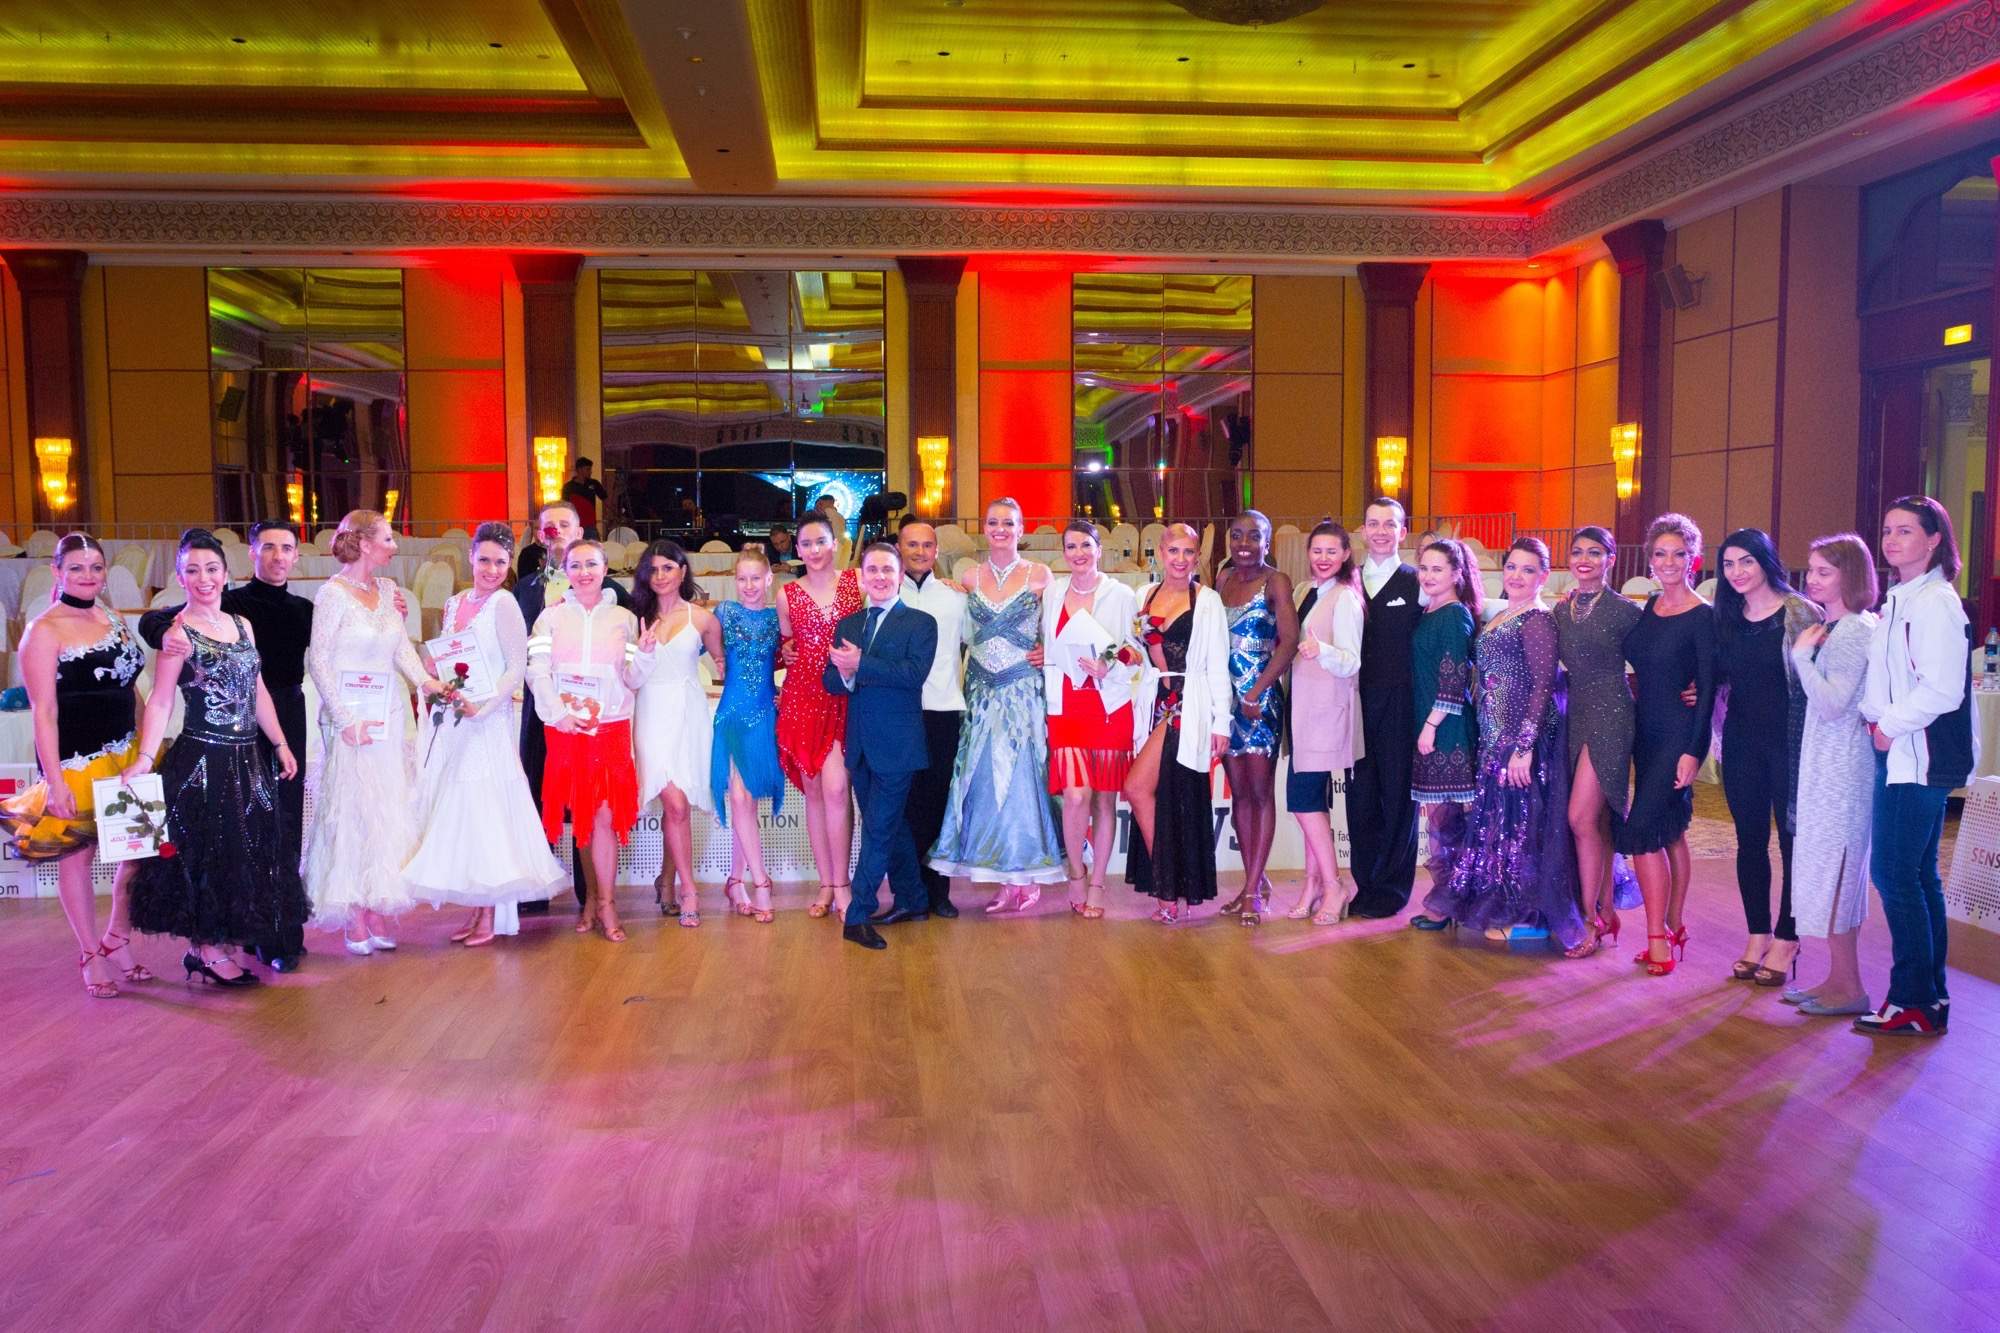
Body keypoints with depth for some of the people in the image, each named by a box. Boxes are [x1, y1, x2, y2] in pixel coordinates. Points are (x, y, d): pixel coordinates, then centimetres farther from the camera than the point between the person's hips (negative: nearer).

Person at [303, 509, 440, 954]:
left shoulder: (386, 589, 9)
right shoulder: (333, 593, -9)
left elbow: (402, 647, 9)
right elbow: (318, 661, -10)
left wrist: (425, 680, -9)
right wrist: (345, 719, -14)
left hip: (390, 714, 6)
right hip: (352, 717, -6)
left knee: (388, 813, 7)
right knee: (352, 813, -1)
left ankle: (376, 912, 14)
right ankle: (355, 921, 7)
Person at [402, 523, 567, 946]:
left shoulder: (503, 604, -7)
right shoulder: (454, 603, 12)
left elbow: (518, 668, -11)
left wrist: (483, 708, -20)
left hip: (487, 724, -7)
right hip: (452, 721, 7)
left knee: (482, 812, -5)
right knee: (459, 814, 7)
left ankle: (490, 918, 3)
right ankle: (475, 912, 15)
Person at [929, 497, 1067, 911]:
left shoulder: (1039, 574, 0)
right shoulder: (971, 578, 9)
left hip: (1023, 689, -3)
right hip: (982, 690, 3)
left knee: (1019, 776, -2)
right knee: (985, 778, 2)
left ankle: (1024, 877, 8)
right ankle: (1009, 878, 10)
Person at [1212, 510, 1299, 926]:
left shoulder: (1275, 582, -6)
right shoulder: (1223, 578, 10)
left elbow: (1289, 640, -16)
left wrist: (1256, 692, -19)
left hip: (1261, 700, -5)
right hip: (1225, 696, 5)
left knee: (1261, 790, -1)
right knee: (1239, 791, 9)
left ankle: (1253, 888, 3)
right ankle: (1256, 880, 18)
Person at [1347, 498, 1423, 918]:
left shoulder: (1416, 583, 0)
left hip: (1400, 705, -3)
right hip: (1358, 705, 3)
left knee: (1397, 796, 3)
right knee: (1360, 795, 6)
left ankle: (1392, 888, 14)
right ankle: (1366, 885, 17)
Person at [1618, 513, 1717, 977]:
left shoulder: (1702, 616, -11)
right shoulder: (1649, 607, 8)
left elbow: (1708, 686, -14)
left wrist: (1693, 750, -18)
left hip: (1679, 734, -7)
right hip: (1645, 729, 7)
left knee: (1642, 829, -13)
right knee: (1669, 831, 12)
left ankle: (1658, 938, -7)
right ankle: (1674, 930, 21)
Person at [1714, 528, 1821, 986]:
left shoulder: (1800, 613, -7)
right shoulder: (1726, 618, 9)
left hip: (1790, 741, -5)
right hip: (1742, 742, 5)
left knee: (1792, 839, 2)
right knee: (1749, 839, 9)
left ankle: (1786, 940, 12)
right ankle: (1758, 936, 19)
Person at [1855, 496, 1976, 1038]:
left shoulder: (1934, 602, -14)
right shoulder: (1900, 599, 15)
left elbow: (1942, 689, -21)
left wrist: (1890, 726, -12)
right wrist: (1877, 719, 5)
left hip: (1918, 757, -10)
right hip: (1900, 754, 10)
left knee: (1894, 873, -7)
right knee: (1917, 874, 13)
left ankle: (1914, 1002, 1)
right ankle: (1931, 997, 21)